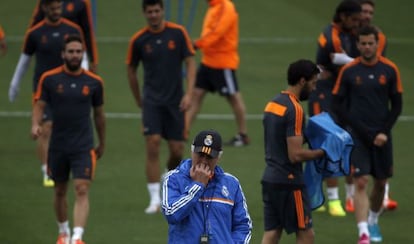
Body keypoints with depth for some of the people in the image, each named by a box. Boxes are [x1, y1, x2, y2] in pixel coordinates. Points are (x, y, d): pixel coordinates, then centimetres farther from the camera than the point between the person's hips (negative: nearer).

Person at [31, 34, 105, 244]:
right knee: (60, 191, 15)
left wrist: (102, 144, 18)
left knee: (82, 191, -15)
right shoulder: (49, 79, -3)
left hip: (84, 147, -1)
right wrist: (35, 125, -25)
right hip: (58, 146, 1)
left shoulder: (94, 82, 0)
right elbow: (39, 105, -3)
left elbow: (99, 114, 10)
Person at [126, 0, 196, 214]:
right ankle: (155, 199, -12)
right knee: (153, 145, -15)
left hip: (175, 100, 1)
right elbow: (131, 70, 11)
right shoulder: (138, 40, -2)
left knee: (177, 151, 2)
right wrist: (139, 100, 13)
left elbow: (190, 62, -1)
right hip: (152, 100, -1)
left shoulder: (178, 33, -3)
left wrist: (188, 93, -11)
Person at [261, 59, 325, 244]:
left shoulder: (272, 103, 12)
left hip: (270, 178, 8)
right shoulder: (294, 109, -16)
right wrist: (321, 152, -7)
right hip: (289, 181, -8)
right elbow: (295, 155, -21)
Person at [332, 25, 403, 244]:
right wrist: (359, 129, -8)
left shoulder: (389, 70, 1)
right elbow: (338, 105, 1)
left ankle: (373, 221, 36)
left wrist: (384, 131, -5)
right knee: (361, 182, -13)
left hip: (381, 136, 2)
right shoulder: (348, 71, -3)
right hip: (357, 135, -2)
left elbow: (397, 104, 6)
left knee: (380, 183, 11)